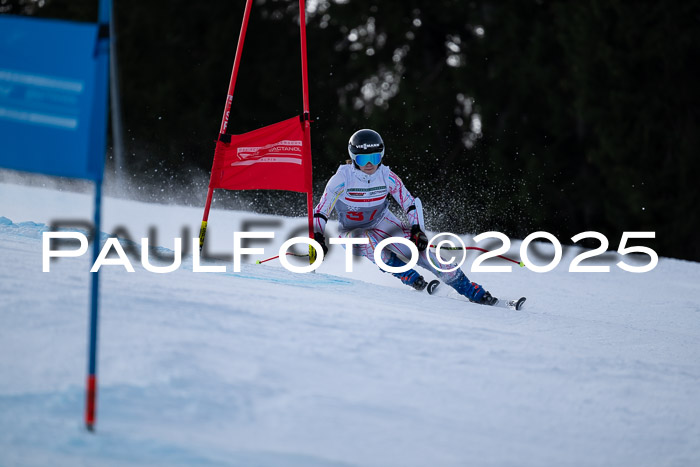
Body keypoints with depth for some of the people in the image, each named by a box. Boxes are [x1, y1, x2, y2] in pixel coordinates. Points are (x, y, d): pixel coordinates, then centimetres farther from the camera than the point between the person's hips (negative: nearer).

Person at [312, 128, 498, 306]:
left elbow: (410, 204, -6)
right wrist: (318, 239, -31)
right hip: (352, 232, -2)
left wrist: (416, 230, -19)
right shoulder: (342, 179, -24)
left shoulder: (387, 177, -16)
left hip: (382, 224, 2)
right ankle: (409, 277, -23)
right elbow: (321, 212, -17)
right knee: (367, 241, -38)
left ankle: (472, 291, -12)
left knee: (419, 249, -16)